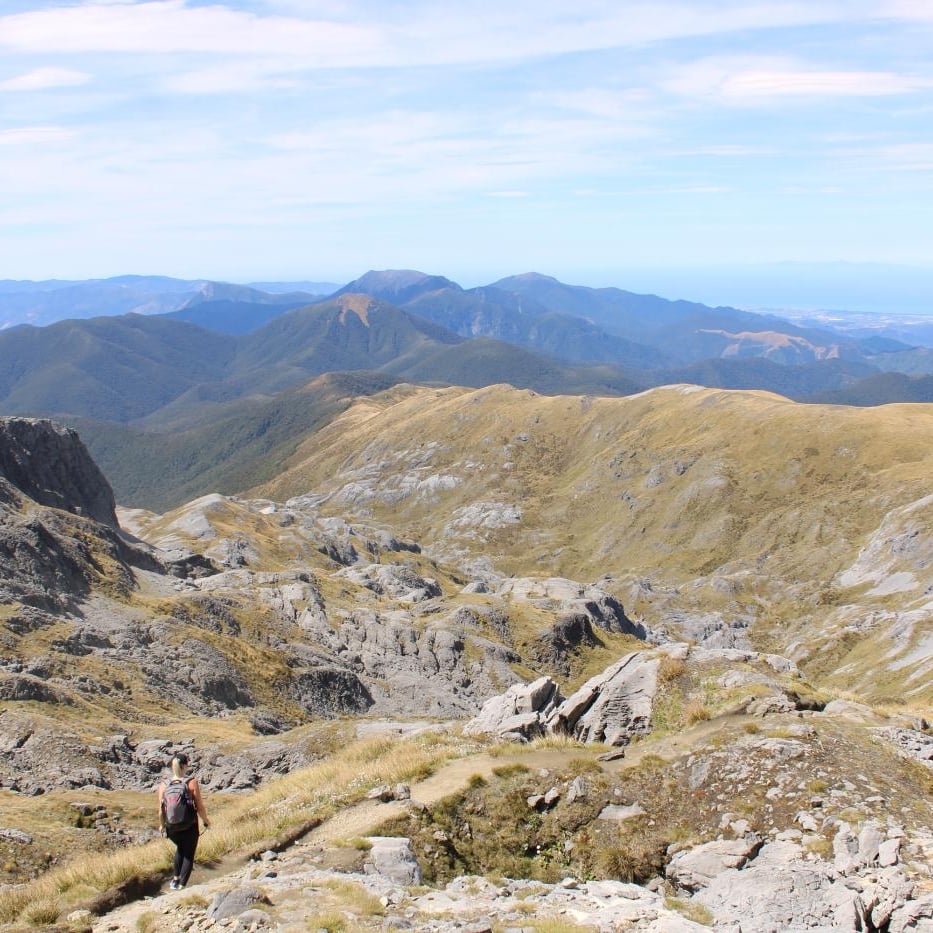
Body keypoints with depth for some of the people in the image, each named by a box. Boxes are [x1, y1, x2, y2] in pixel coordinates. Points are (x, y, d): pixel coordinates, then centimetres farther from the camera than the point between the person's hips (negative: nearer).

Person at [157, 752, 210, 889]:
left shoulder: (163, 786, -8)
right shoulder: (192, 783, -17)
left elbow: (161, 811, -1)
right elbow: (200, 807, -13)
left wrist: (162, 825, 17)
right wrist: (206, 821, 5)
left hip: (172, 828, 3)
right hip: (190, 828, -3)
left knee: (180, 849, 32)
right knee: (188, 855, 17)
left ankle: (175, 879, 34)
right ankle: (182, 886, 13)